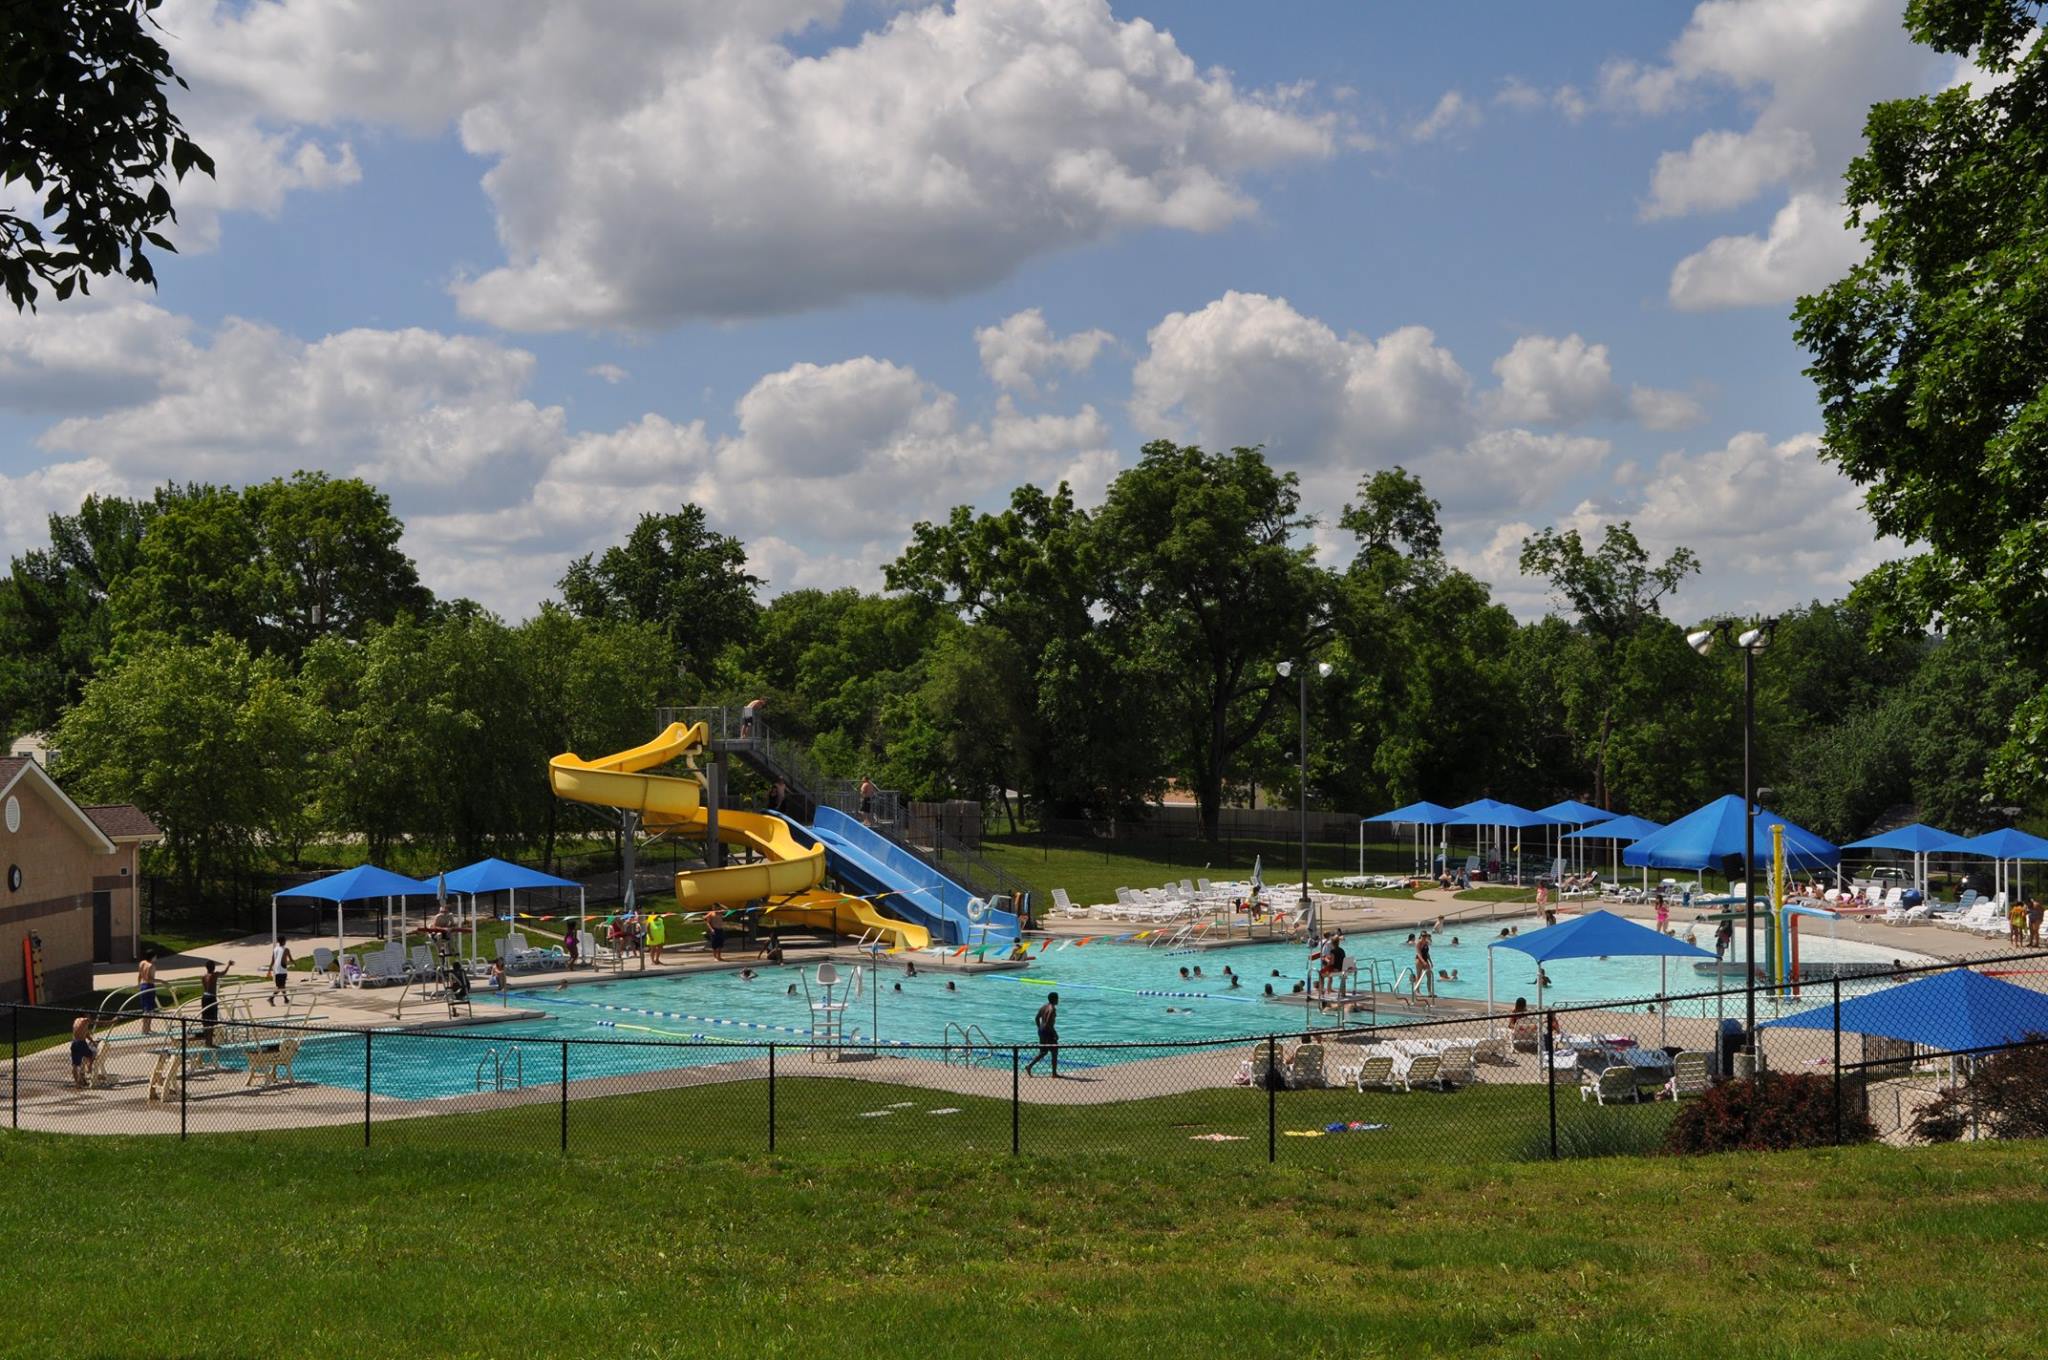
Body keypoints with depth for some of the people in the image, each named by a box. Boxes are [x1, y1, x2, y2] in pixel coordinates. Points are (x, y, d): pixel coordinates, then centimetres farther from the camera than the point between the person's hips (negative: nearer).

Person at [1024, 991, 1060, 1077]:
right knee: (1054, 1052, 5)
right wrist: (1055, 1034, -18)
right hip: (1049, 1032, -9)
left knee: (1043, 1052, 17)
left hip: (1041, 1030, 9)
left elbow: (1037, 1018, 14)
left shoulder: (1043, 1007, 9)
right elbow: (1048, 1023, -24)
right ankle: (1054, 1072, 10)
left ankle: (1029, 1065, 6)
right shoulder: (1052, 1009, -17)